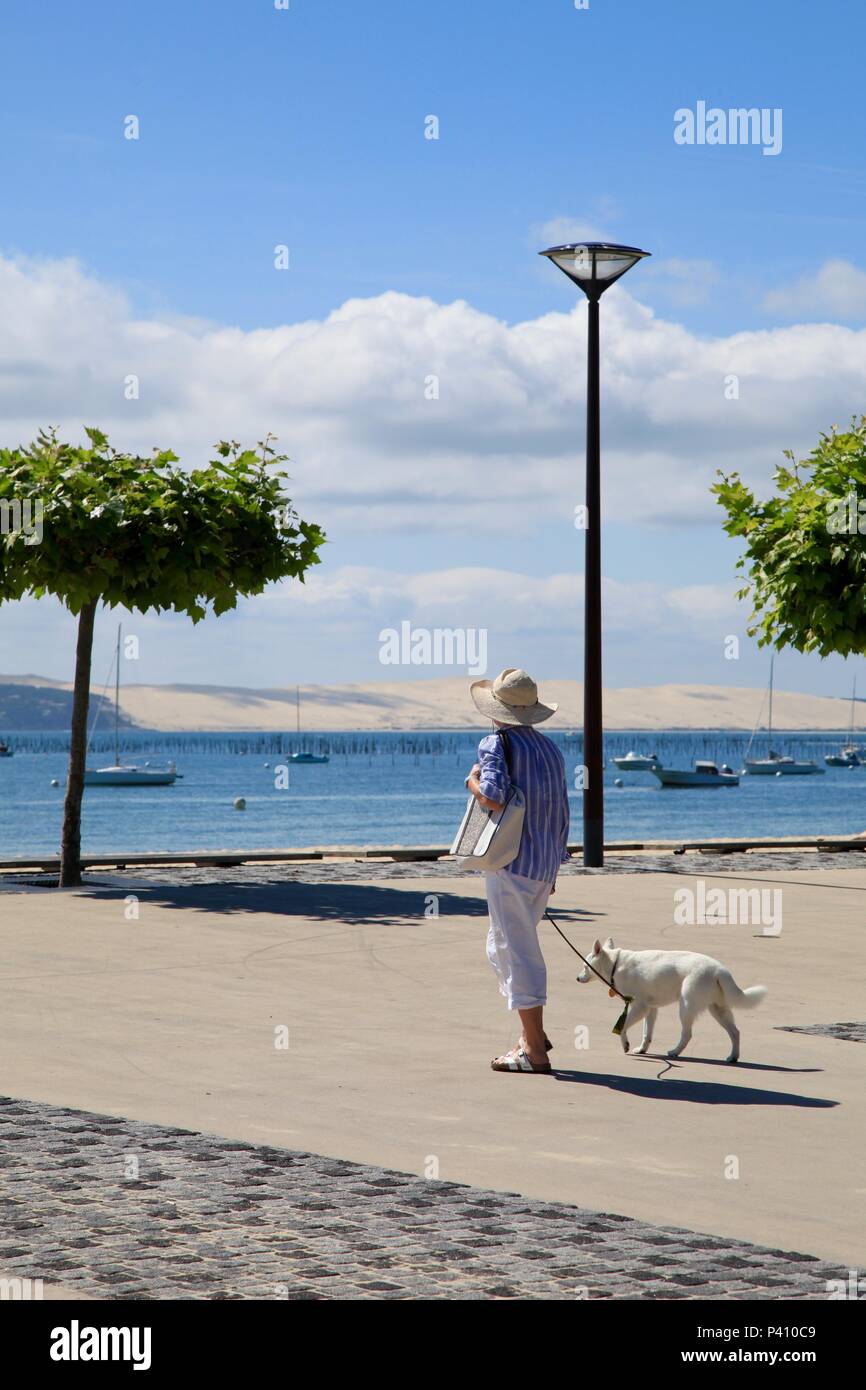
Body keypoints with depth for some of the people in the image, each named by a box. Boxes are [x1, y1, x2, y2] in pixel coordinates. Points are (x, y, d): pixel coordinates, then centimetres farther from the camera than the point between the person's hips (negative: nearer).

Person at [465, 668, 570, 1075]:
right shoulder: (550, 748, 14)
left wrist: (472, 781, -2)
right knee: (503, 946, 20)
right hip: (545, 864, 8)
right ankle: (533, 1032, 20)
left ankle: (534, 1051, -3)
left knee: (516, 950, -3)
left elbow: (494, 798, -24)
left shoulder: (498, 743, -10)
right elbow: (561, 812, 16)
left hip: (511, 861, -8)